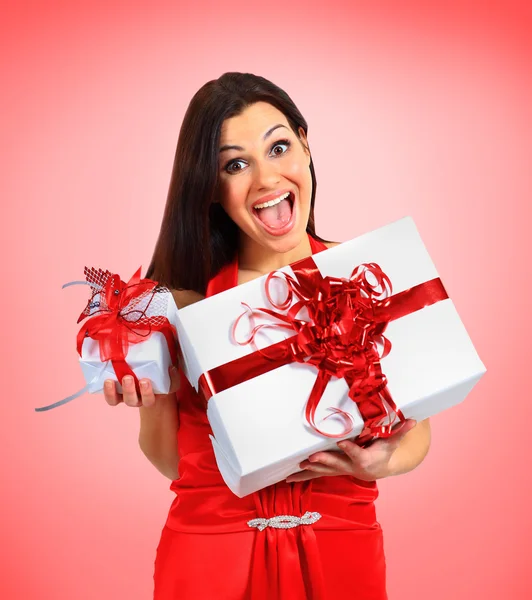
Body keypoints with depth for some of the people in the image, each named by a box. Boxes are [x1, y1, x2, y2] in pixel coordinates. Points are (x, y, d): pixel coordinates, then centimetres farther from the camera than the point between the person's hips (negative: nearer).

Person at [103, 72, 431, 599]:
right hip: (209, 553, 0)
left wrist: (384, 460, -17)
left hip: (341, 553, 0)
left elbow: (416, 430, 4)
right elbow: (170, 461, 4)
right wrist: (152, 401, -15)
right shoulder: (182, 296, -5)